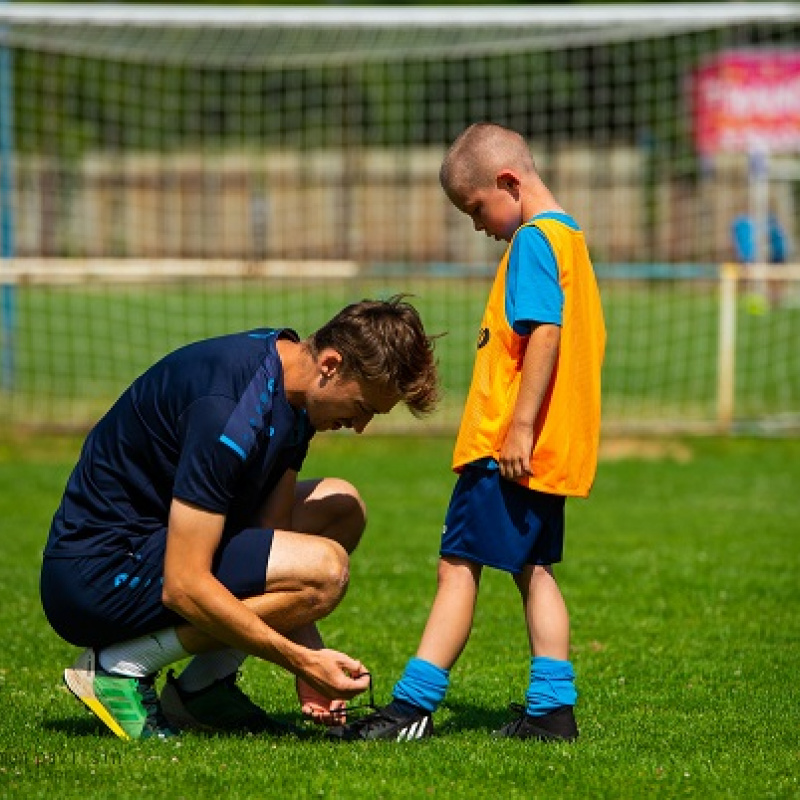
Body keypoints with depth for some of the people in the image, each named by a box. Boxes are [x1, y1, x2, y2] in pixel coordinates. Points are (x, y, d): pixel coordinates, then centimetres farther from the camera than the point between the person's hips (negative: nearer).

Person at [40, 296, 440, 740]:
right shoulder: (228, 409, -28)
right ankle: (119, 668, -10)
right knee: (323, 568, -23)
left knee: (341, 505, 12)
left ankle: (203, 686, 6)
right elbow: (183, 586, -29)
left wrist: (308, 663, -3)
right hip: (96, 575, -10)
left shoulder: (290, 385, 2)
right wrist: (304, 660, -24)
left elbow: (269, 531, 7)